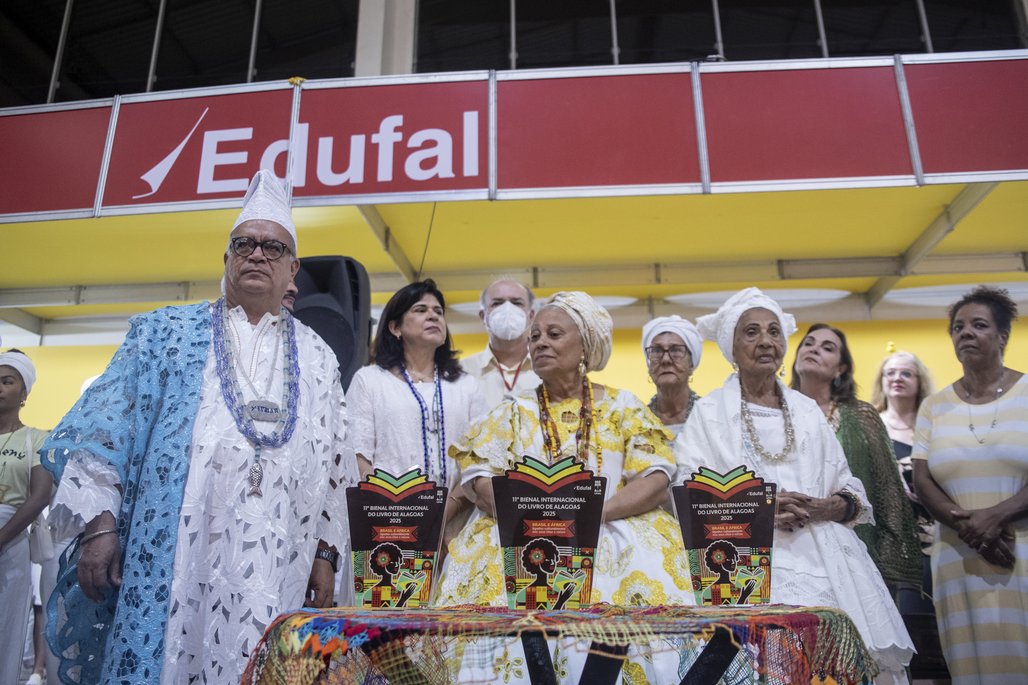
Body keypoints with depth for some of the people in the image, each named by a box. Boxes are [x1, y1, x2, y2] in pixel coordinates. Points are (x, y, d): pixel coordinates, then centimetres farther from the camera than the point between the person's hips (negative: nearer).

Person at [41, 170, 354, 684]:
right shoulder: (165, 331, 10)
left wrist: (324, 554, 6)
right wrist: (100, 524, -8)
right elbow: (107, 426, 3)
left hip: (277, 567, 2)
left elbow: (331, 464, 12)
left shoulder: (317, 358, 13)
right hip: (170, 559, -1)